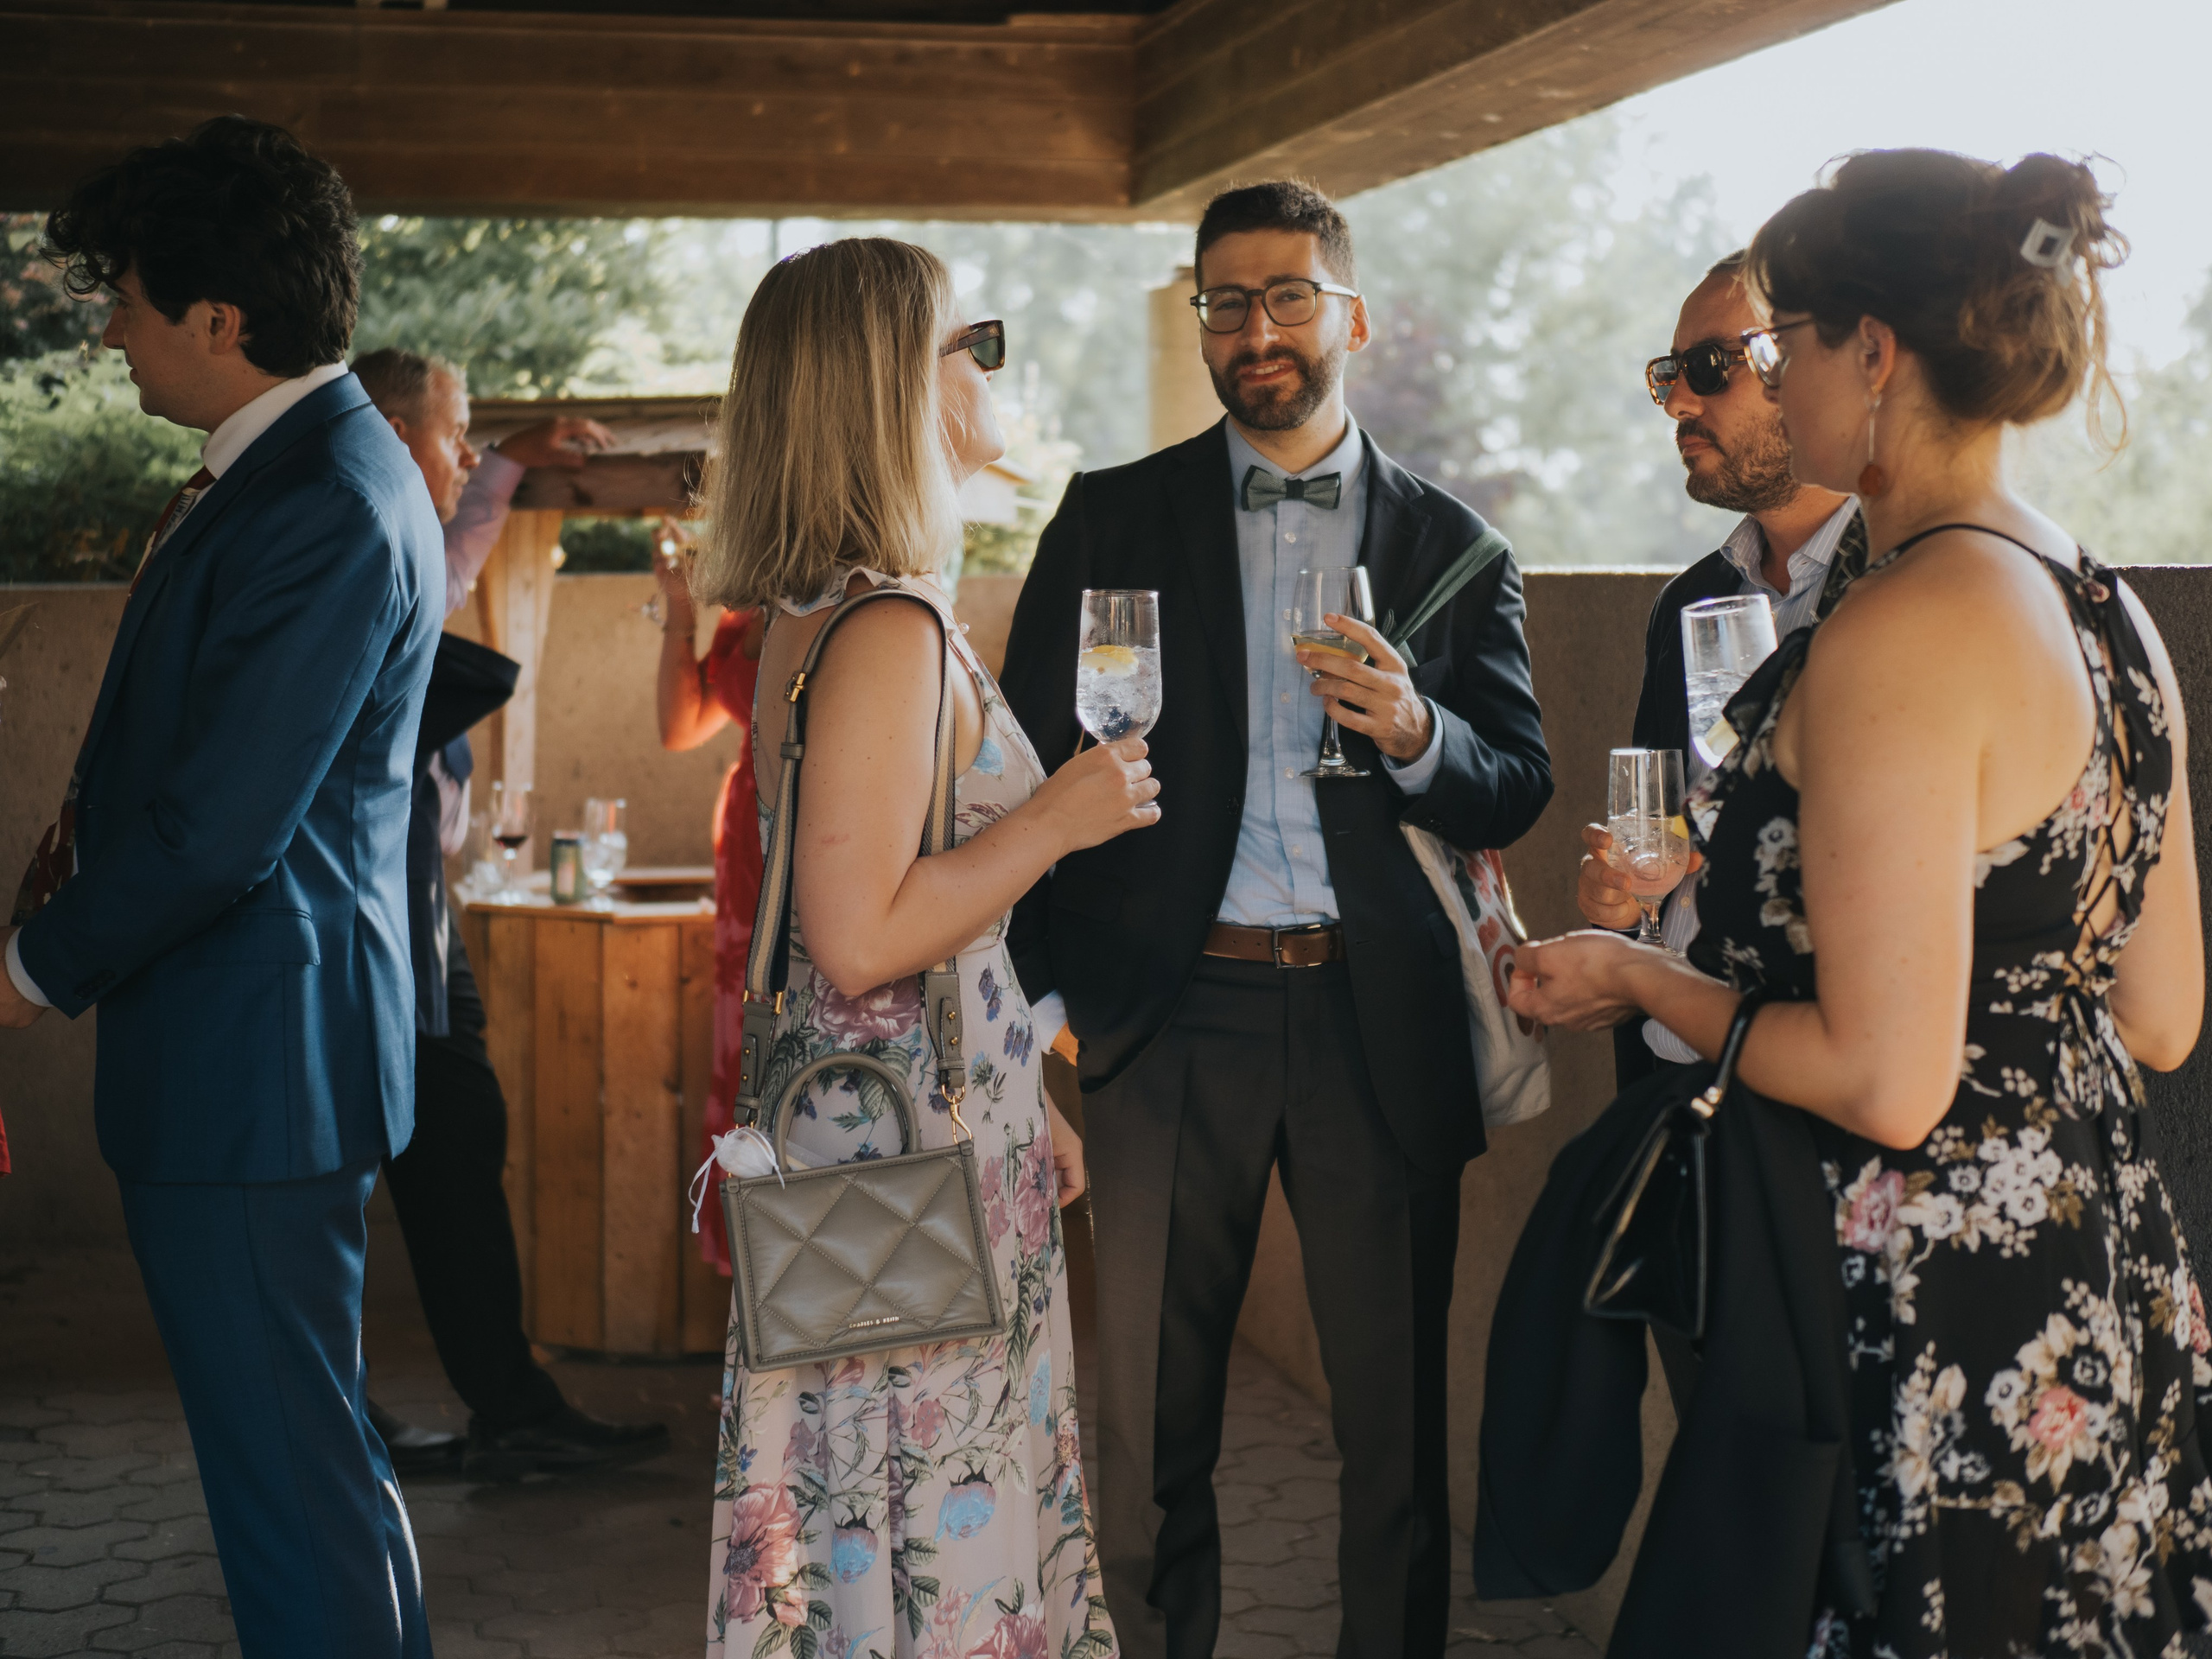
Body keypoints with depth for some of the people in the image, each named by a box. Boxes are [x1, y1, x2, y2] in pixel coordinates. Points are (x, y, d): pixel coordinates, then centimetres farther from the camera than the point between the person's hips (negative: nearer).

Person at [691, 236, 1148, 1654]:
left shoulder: (822, 615, 11)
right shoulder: (887, 632, -20)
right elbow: (861, 939, -25)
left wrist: (1022, 1102, 20)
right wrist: (1060, 818, -14)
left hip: (934, 1129, 10)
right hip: (915, 1155, -10)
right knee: (927, 1539, 0)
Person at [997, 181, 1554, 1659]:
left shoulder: (1450, 543, 9)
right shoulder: (1114, 517, 7)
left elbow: (1517, 792, 6)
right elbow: (1031, 762, 3)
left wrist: (1417, 736, -16)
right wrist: (1043, 1000, -7)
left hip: (1381, 1021, 1)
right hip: (1173, 1015, 0)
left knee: (1398, 1421, 8)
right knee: (1151, 1428, 8)